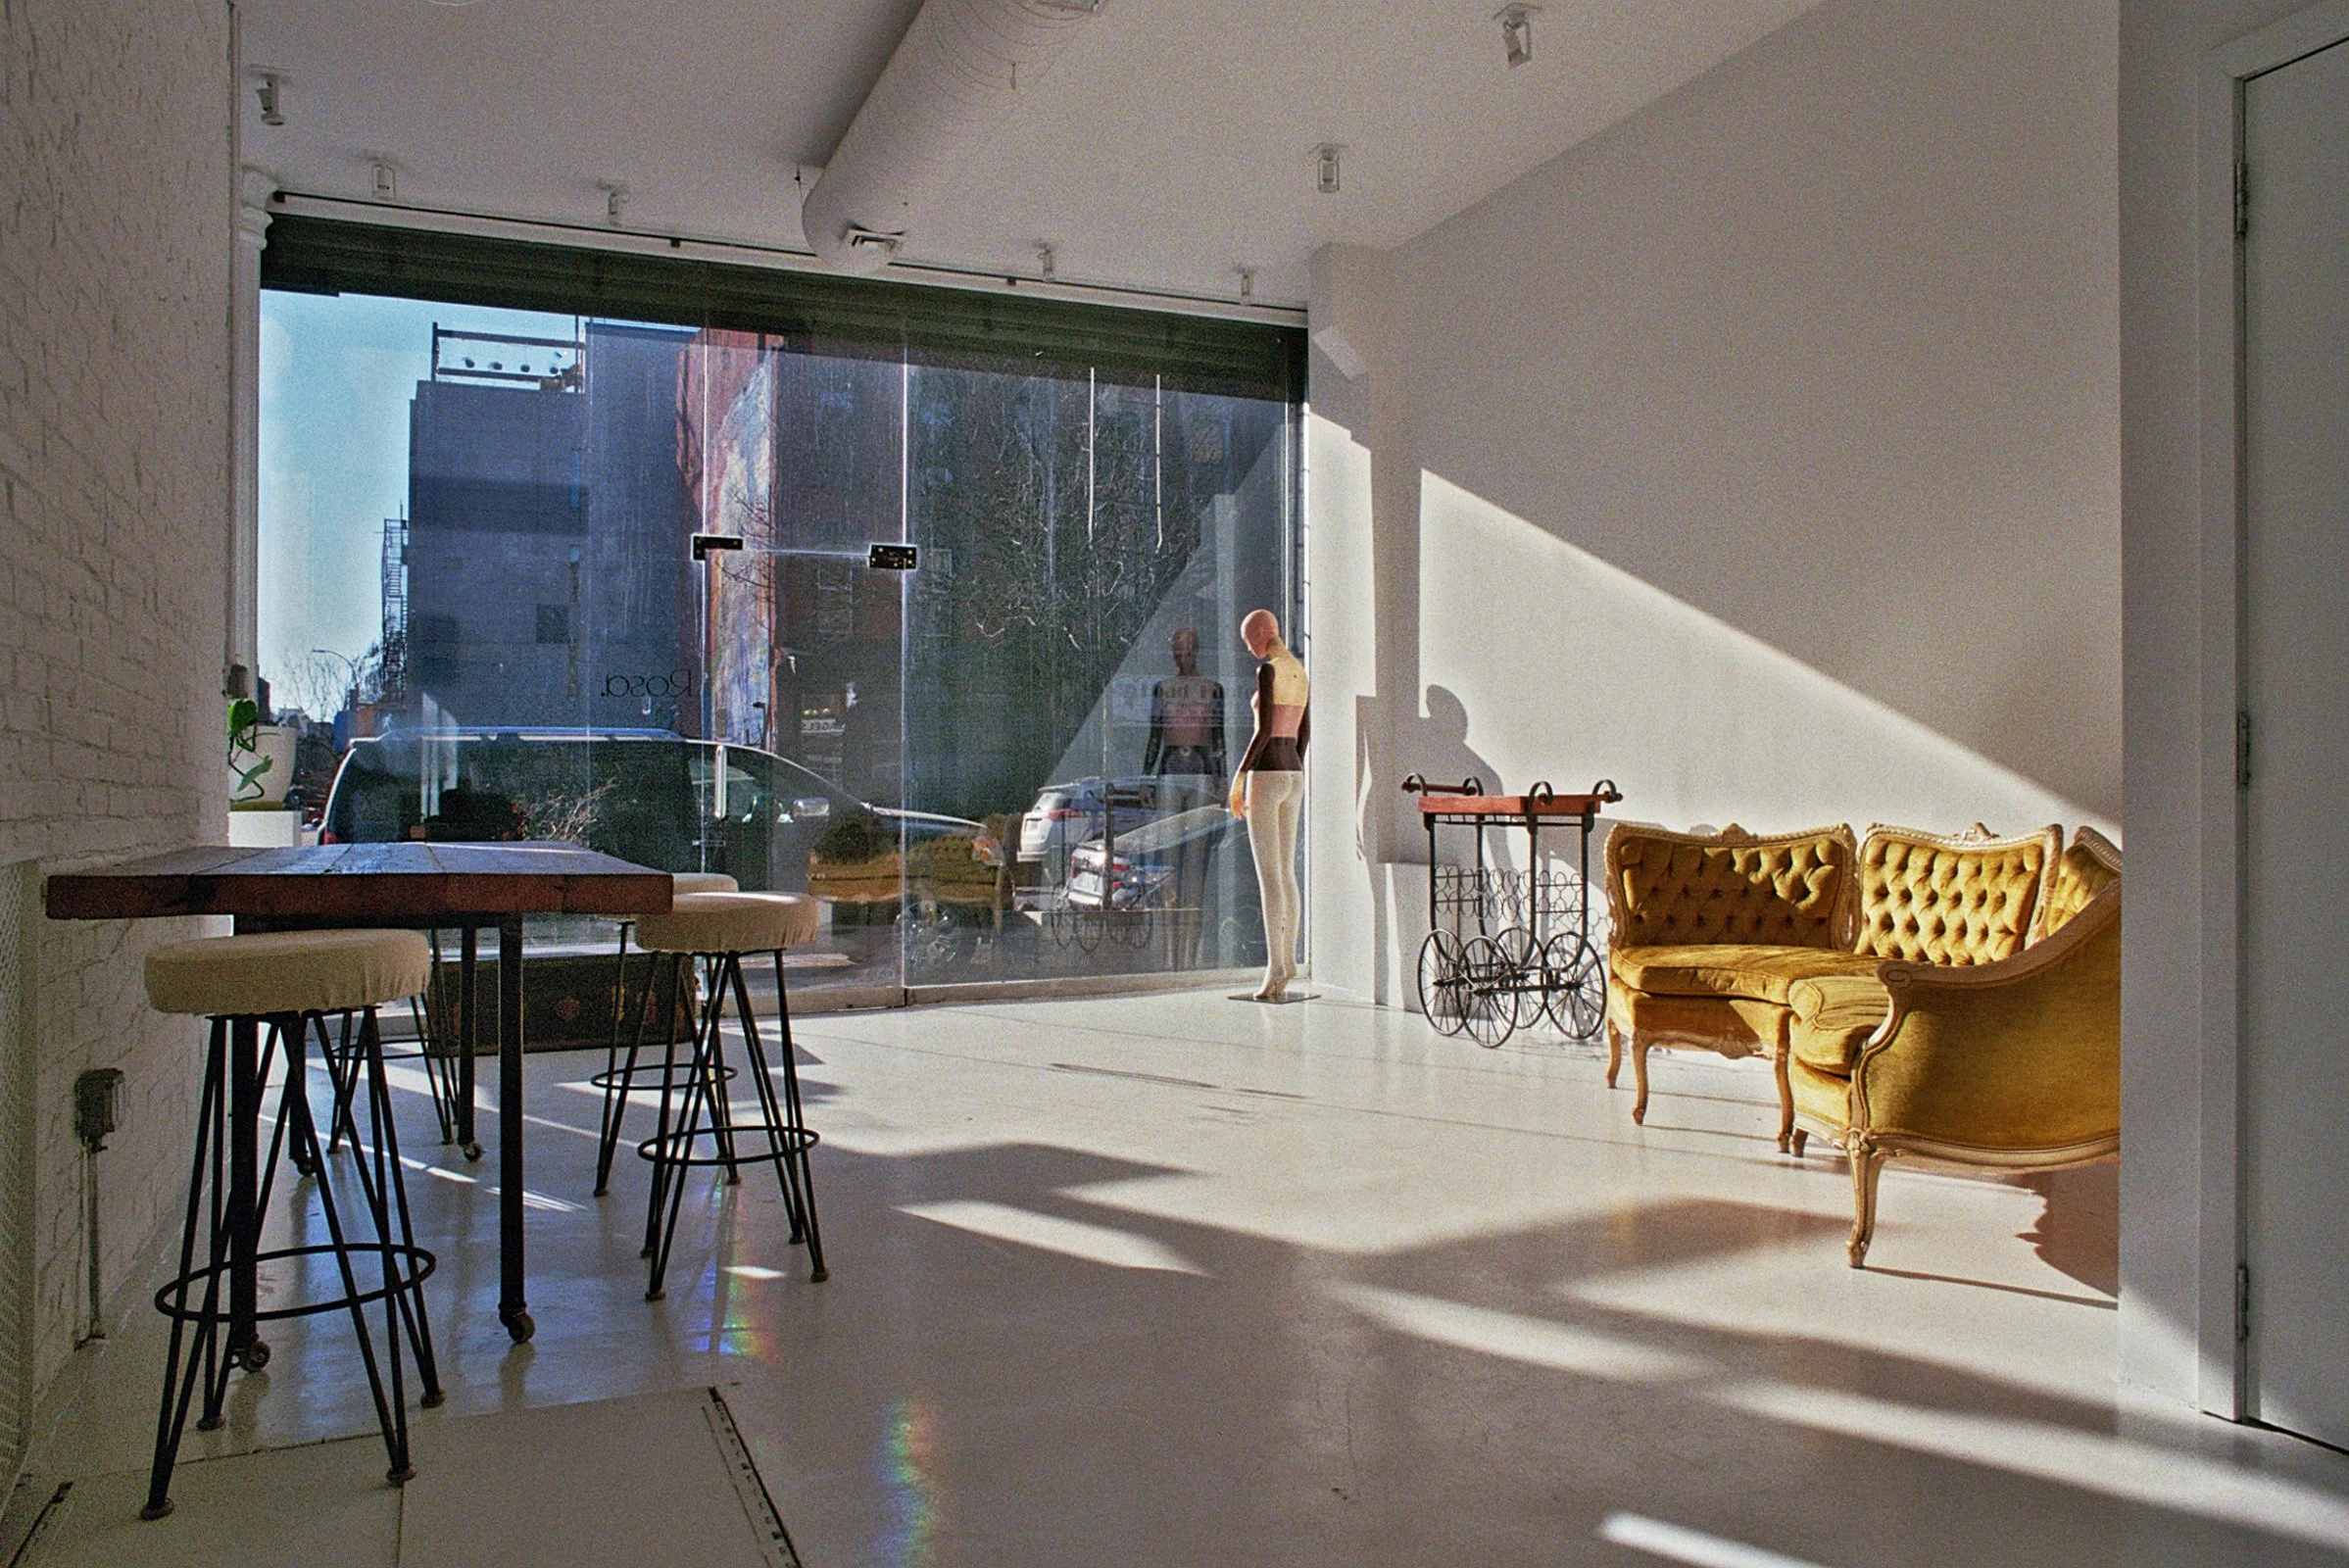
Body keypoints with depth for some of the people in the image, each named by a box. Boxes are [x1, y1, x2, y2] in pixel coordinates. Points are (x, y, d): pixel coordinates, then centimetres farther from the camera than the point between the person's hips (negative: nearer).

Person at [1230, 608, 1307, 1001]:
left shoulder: (1267, 670, -13)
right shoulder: (1302, 674, 14)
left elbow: (1265, 729, -20)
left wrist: (1239, 776, -15)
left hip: (1266, 775, -9)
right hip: (1294, 775, 9)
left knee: (1269, 877, -8)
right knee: (1287, 874, 13)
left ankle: (1276, 969, -9)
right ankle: (1288, 960, 16)